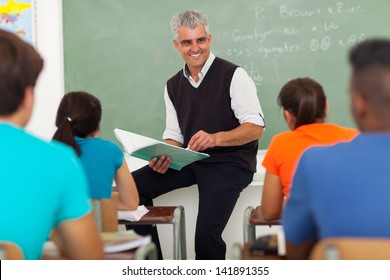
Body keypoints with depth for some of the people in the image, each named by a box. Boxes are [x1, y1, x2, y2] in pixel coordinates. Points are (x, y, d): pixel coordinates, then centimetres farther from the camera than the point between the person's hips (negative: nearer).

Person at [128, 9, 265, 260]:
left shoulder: (233, 75, -10)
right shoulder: (173, 85, 9)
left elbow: (256, 128, -15)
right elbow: (174, 135, 12)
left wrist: (215, 138, -31)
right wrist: (163, 157, -11)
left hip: (230, 163, -6)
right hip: (190, 161, 6)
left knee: (206, 235, -22)